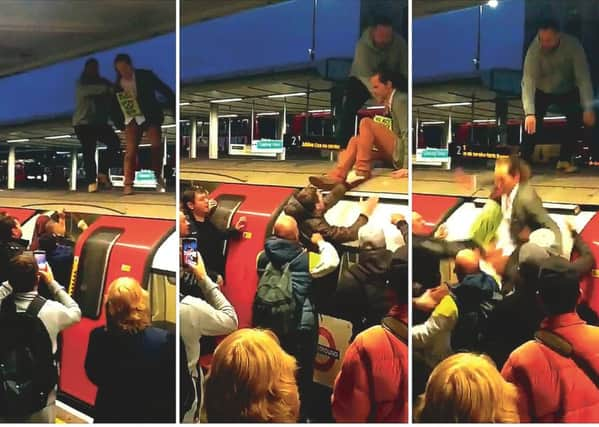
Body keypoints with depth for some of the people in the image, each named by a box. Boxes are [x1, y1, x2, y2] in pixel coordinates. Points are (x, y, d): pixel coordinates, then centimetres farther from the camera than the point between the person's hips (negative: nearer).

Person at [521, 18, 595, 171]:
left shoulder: (573, 45, -30)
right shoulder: (534, 48, -33)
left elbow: (583, 77, -30)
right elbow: (528, 80, -40)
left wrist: (588, 108, -39)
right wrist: (529, 113, -51)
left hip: (567, 91, 2)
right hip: (541, 91, -2)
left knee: (577, 118, -15)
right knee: (532, 122, -21)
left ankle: (564, 159, -2)